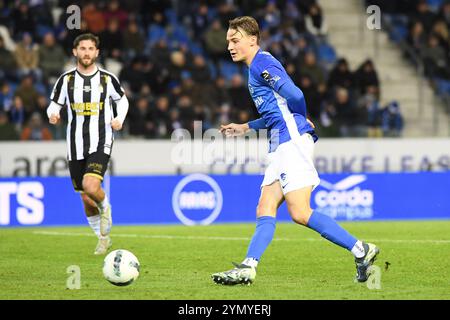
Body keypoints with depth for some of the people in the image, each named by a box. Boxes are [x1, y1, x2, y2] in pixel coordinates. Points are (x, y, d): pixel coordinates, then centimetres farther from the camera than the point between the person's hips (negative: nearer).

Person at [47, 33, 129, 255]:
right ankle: (103, 238, 30)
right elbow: (54, 105, 8)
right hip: (76, 145, 3)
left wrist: (119, 119, -4)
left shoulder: (107, 79, -1)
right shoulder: (66, 80, 1)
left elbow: (122, 100, 15)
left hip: (101, 143, -3)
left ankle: (105, 208, 8)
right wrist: (53, 115, -16)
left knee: (90, 186, -26)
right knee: (86, 200, 9)